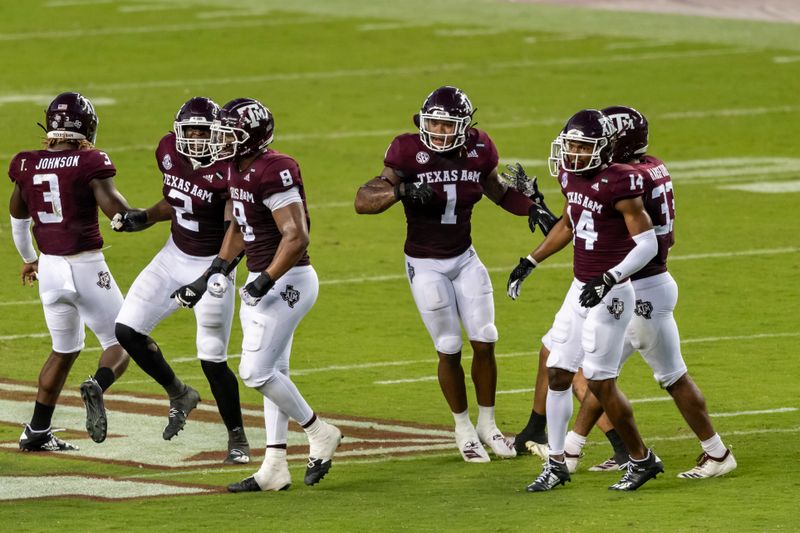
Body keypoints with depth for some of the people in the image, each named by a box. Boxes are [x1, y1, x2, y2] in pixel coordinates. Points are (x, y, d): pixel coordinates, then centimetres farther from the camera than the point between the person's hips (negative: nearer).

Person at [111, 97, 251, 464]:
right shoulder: (169, 152, -5)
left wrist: (207, 282, -33)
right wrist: (141, 219, -3)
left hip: (212, 265, -6)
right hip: (175, 256, 6)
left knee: (212, 359, -8)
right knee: (127, 330, -1)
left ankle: (237, 439, 12)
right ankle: (179, 396, 22)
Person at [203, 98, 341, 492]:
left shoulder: (273, 172, -22)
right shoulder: (238, 170, 9)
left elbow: (296, 237, -26)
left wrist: (264, 282, -23)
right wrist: (221, 267, 16)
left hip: (286, 281, -10)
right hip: (263, 282, 10)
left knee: (256, 371, -11)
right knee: (272, 373, 11)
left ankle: (319, 433, 5)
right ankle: (274, 468, 15)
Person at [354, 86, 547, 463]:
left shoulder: (478, 151, -7)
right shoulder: (410, 153, -19)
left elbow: (497, 190, 14)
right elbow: (363, 201, -21)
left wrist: (529, 207, -4)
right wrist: (400, 192, -38)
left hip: (464, 259, 4)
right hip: (425, 265, -4)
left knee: (484, 343, 3)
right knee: (449, 350, 0)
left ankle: (487, 425, 20)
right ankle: (463, 428, 18)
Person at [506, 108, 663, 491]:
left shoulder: (618, 185, -20)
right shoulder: (572, 178, 5)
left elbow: (647, 244, -19)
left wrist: (609, 279, -29)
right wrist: (530, 262, 25)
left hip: (609, 296, -8)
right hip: (580, 290, 8)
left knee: (601, 383, -3)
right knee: (557, 374, 9)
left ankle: (641, 460, 14)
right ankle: (556, 463, 19)